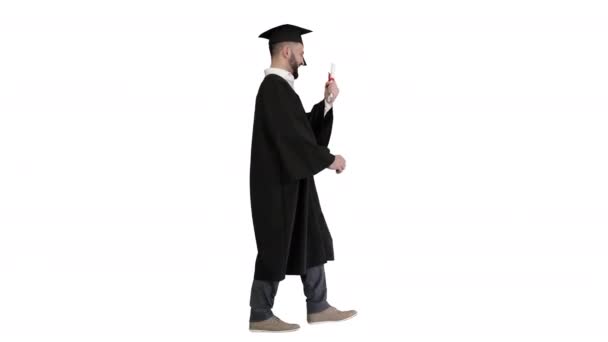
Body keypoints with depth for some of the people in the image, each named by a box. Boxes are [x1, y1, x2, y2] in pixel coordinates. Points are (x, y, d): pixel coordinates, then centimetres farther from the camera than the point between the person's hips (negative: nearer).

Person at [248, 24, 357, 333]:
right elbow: (293, 138, -23)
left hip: (291, 182, 10)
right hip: (280, 184, -10)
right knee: (277, 248, -1)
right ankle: (259, 316, 10)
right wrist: (328, 159, -13)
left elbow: (305, 128, 17)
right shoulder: (274, 88, -18)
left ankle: (317, 307, 20)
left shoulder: (280, 87, 14)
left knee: (313, 241, 13)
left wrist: (327, 103, 7)